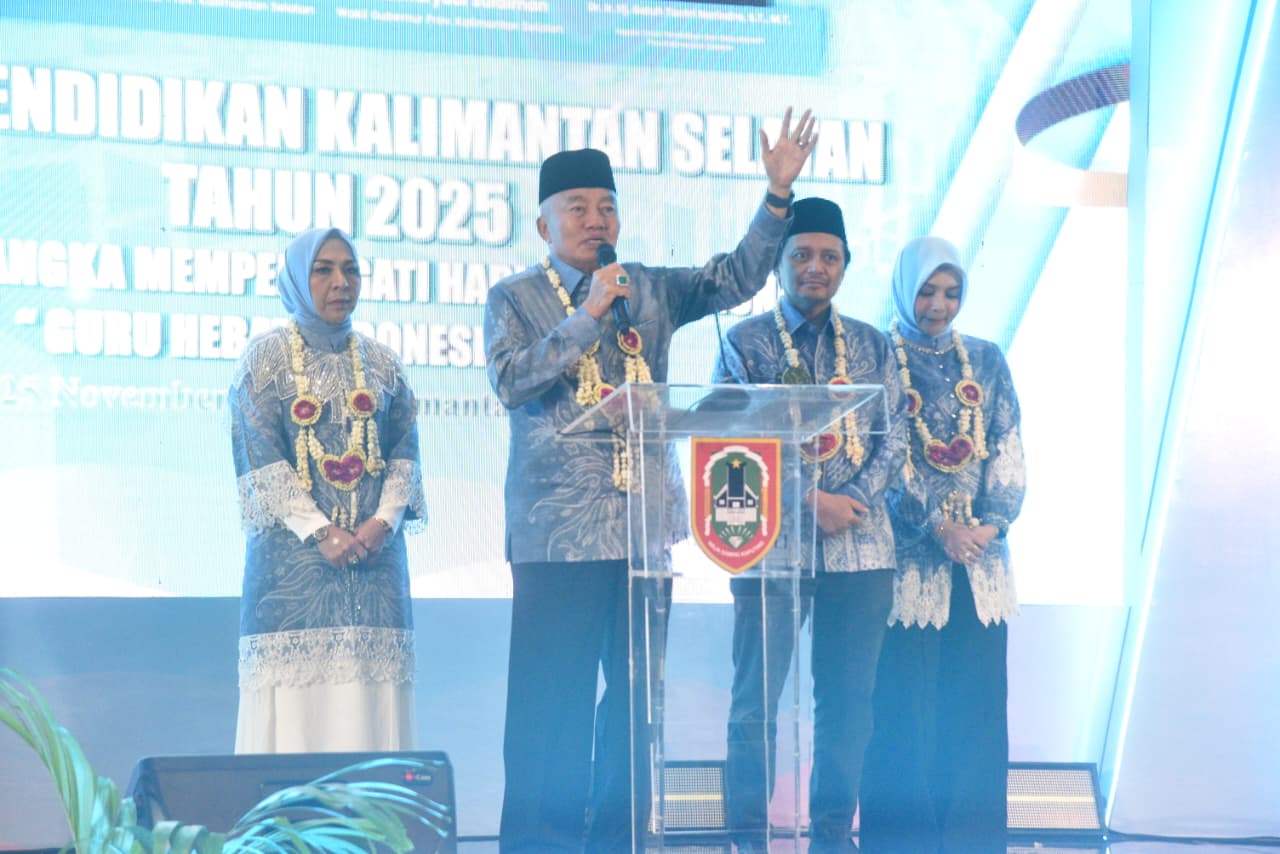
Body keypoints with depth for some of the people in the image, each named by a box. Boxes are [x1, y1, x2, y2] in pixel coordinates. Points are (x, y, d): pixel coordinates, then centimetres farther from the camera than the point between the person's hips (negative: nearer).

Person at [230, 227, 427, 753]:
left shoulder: (381, 363, 14)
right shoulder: (265, 356, 4)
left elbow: (405, 450, 10)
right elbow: (260, 456, -4)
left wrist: (385, 521, -8)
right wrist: (319, 532, -13)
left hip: (374, 552, 3)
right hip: (291, 553, -3)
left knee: (368, 704, -3)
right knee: (294, 703, -8)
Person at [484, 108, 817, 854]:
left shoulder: (652, 291, 14)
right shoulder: (515, 299, 4)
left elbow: (737, 277, 4)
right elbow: (512, 381, -11)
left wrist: (779, 194, -8)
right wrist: (587, 314, -15)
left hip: (643, 522, 4)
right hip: (559, 528, -4)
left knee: (636, 691, 8)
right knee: (553, 696, -7)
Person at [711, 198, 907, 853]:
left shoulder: (872, 345, 13)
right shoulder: (745, 342, 4)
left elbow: (894, 435, 8)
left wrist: (853, 499, -10)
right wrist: (808, 502, -14)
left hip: (860, 546, 3)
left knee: (848, 699, 6)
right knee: (758, 698, -2)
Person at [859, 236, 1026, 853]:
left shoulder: (985, 361, 14)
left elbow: (1008, 451, 8)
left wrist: (992, 523, -8)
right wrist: (938, 526, -15)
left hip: (980, 556, 4)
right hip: (908, 555, -4)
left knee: (977, 700, 2)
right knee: (904, 703, -4)